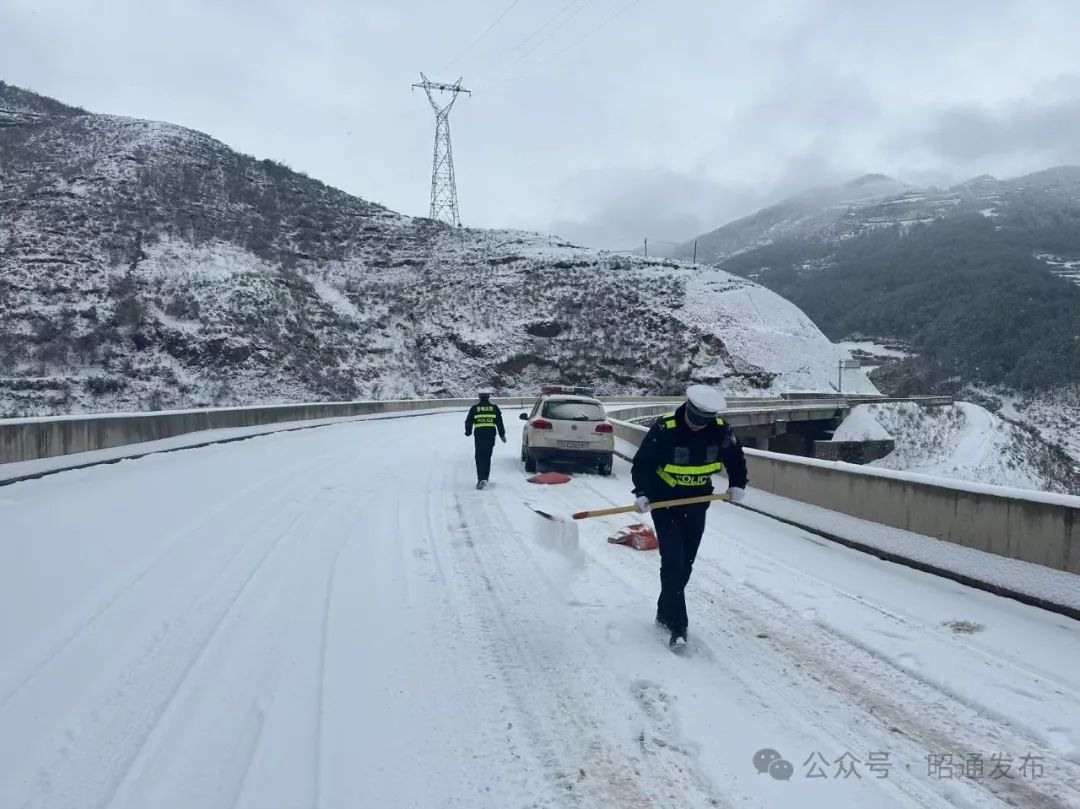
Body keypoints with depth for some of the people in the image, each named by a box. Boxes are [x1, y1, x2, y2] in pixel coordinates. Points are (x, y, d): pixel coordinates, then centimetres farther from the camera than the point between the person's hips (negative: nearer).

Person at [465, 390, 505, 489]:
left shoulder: (474, 408, 5)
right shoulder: (494, 408, 7)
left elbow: (468, 422, 10)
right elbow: (499, 422, 8)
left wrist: (468, 432, 28)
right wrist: (502, 434, 17)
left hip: (479, 435, -1)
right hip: (491, 435, 1)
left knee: (480, 458, 1)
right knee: (487, 457, 11)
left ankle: (481, 479, -12)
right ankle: (485, 479, 13)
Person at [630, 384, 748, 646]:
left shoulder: (721, 430, -10)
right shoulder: (664, 428, -22)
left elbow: (736, 458, 8)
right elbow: (642, 463, -16)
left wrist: (737, 485, -3)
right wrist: (642, 493, -26)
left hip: (697, 504, 5)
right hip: (665, 503, -4)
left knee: (685, 564, 11)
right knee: (673, 562, -11)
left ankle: (666, 613, 28)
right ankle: (677, 625, -6)